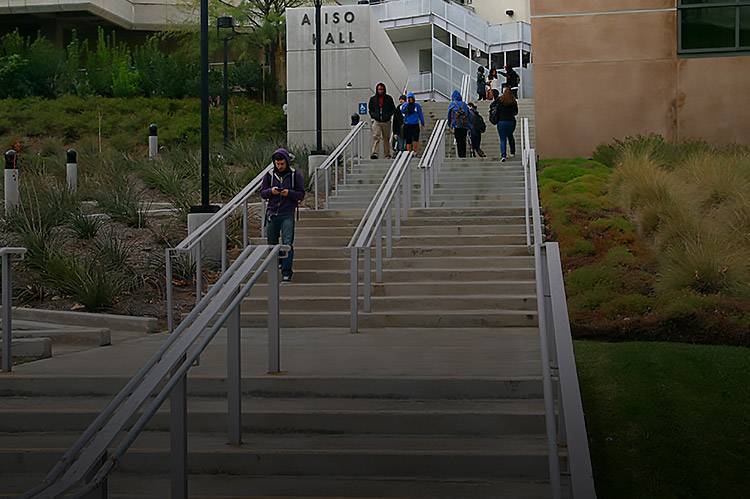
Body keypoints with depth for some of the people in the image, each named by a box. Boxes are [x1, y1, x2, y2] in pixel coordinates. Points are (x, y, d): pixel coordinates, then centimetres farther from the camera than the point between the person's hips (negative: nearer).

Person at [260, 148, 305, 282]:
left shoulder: (296, 175, 0)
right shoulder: (270, 175, 6)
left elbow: (301, 194, 0)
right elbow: (262, 193, 8)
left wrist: (289, 193, -18)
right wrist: (271, 191, -14)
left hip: (288, 214, -3)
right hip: (272, 213, 3)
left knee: (287, 243, -10)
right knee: (272, 242, 10)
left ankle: (287, 272, -9)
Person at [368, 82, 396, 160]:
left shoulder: (388, 98, 5)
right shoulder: (373, 99, 8)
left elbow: (393, 109, 9)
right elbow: (370, 110, 15)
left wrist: (388, 115, -9)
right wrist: (374, 115, -5)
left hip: (386, 121, 1)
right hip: (376, 121, -1)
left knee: (386, 138, 8)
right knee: (376, 137, -15)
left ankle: (387, 154, 16)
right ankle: (374, 153, -23)